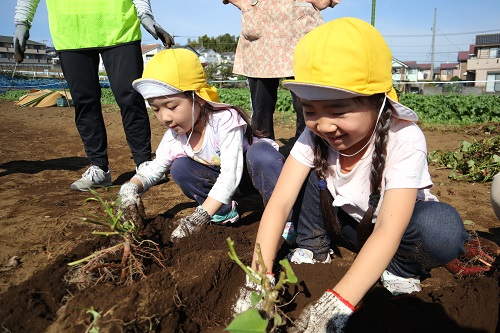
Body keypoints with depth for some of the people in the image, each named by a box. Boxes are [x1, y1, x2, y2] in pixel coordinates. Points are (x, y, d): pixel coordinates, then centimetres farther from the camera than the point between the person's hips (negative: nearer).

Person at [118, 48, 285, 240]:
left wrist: (201, 215, -41)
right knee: (180, 168, -13)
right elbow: (152, 170, -2)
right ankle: (224, 212, -1)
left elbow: (230, 175, -36)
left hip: (259, 172, -5)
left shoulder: (225, 120, -31)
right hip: (229, 184, 6)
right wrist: (131, 187, -25)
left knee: (261, 152, -38)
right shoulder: (174, 137, -13)